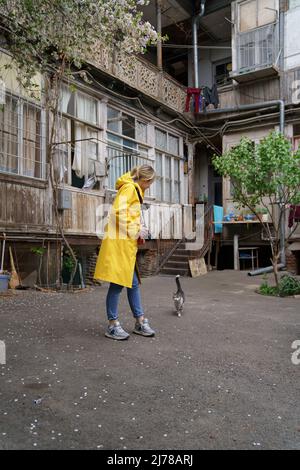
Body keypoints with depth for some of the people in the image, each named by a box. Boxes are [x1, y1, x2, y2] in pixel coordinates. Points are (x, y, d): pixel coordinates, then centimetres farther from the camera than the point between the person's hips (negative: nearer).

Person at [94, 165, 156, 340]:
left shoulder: (134, 190, 23)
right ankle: (113, 325, 5)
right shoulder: (129, 187, -7)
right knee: (118, 283, -5)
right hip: (119, 242, -10)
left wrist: (139, 229, 11)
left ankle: (140, 322, 21)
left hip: (127, 243, 10)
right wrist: (134, 231, -13)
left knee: (133, 283, 12)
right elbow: (119, 211, -20)